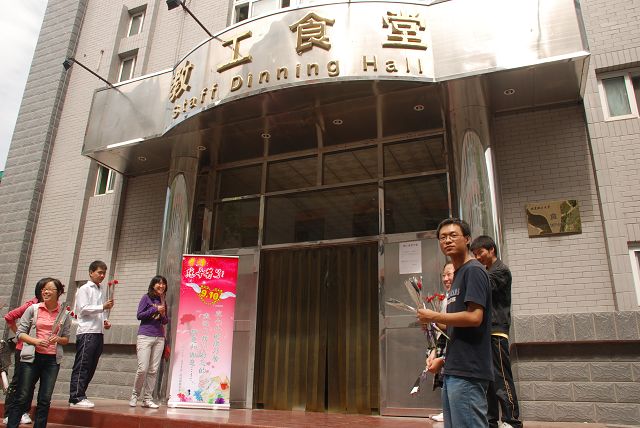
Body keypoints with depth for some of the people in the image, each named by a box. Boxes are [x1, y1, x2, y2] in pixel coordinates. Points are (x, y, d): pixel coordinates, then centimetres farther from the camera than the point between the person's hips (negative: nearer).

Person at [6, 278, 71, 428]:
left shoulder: (64, 314, 4)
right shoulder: (33, 309, 1)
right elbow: (20, 333, 1)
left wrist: (58, 339, -11)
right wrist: (35, 341, -15)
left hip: (52, 360, 1)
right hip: (32, 358, -1)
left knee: (45, 400, 4)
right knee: (22, 398, 1)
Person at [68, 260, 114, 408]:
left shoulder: (103, 290, 20)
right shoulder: (84, 289, 0)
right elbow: (83, 309, -10)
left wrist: (105, 321, 10)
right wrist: (103, 307, -20)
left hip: (99, 332, 7)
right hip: (86, 331, -7)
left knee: (91, 366, 8)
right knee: (82, 365, -7)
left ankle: (80, 396, 14)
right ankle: (76, 397, -5)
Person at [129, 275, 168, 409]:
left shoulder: (163, 301, 14)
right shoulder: (146, 298, 3)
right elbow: (139, 315, -4)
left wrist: (163, 315, -3)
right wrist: (155, 309, -11)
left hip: (159, 338, 4)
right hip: (145, 336, -4)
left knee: (153, 370, 2)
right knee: (143, 368, -10)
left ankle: (147, 399, 9)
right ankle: (134, 395, 11)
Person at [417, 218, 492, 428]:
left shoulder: (473, 271, -9)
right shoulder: (458, 275, 18)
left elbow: (474, 317, -20)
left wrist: (434, 317, -10)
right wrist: (444, 359, 16)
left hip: (468, 372, -9)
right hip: (455, 371, 9)